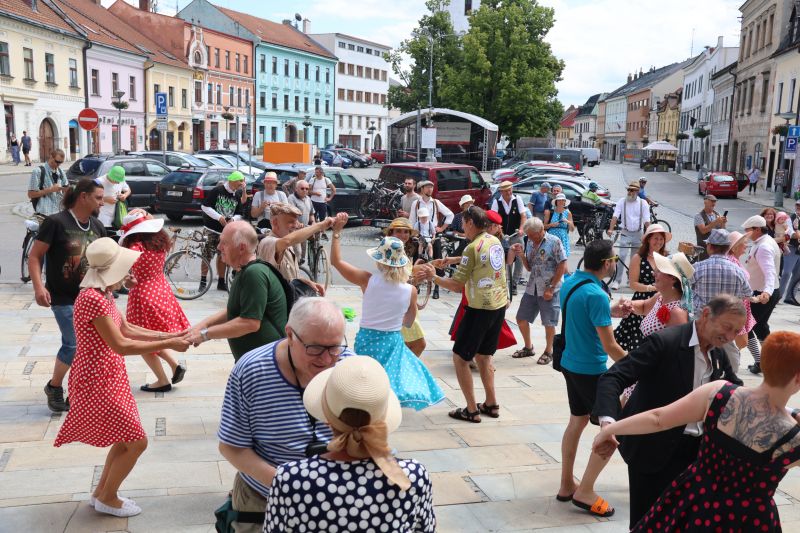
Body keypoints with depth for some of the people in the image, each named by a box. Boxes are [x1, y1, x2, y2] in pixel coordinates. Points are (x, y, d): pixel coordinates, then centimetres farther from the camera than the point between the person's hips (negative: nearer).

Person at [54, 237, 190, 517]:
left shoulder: (104, 294, 6)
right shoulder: (92, 298, -25)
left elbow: (128, 329, 13)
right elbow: (121, 345, -26)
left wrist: (169, 335, 6)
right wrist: (168, 345, -22)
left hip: (109, 378, 10)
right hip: (97, 383, -10)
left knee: (125, 438, 20)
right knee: (137, 441, -1)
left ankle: (101, 492, 36)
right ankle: (107, 499, 19)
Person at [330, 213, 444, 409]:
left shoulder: (368, 280, -14)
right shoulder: (411, 290, -10)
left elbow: (336, 261, -6)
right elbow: (409, 323, 5)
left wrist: (337, 231, -4)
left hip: (367, 339, 0)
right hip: (392, 341, 1)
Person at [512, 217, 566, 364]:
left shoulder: (554, 242, -10)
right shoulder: (530, 243, 8)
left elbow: (562, 266, -11)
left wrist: (551, 288, -13)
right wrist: (522, 256, -5)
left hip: (549, 289, -6)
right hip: (532, 288, 7)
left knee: (549, 323, 3)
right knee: (521, 318, 9)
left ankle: (548, 352, 22)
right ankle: (528, 348, 29)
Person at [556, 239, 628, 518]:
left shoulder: (569, 283, 2)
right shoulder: (596, 294, -24)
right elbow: (609, 346, -21)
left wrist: (611, 311, 5)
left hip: (570, 364, 9)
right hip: (591, 370, -9)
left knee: (577, 421, 19)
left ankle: (567, 485, 27)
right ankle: (585, 492, 6)